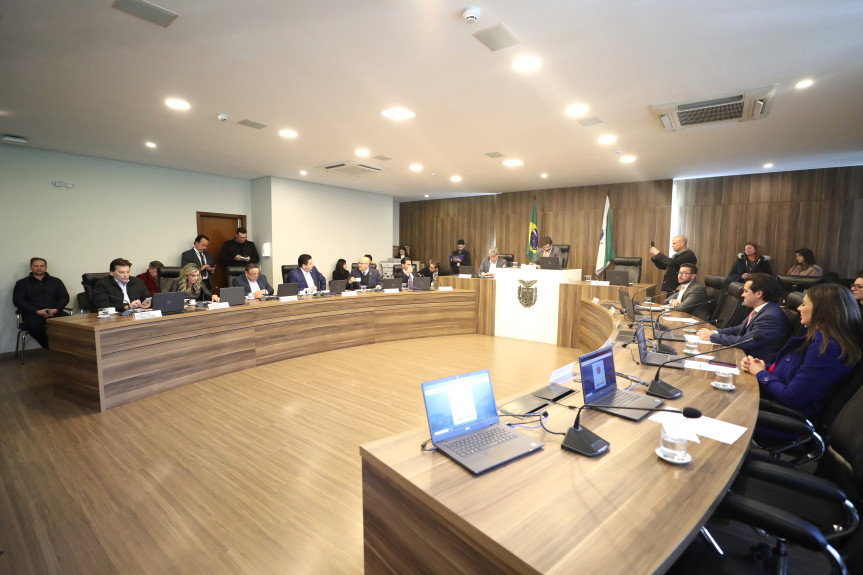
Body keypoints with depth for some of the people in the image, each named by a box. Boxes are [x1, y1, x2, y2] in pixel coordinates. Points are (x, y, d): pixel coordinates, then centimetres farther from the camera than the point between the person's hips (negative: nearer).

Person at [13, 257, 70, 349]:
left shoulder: (56, 281, 21)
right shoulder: (22, 283, 16)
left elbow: (65, 297, 13)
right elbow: (18, 301, 4)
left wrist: (56, 309, -8)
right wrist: (37, 311, -12)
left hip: (54, 312, 1)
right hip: (32, 314, -1)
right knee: (34, 326, -37)